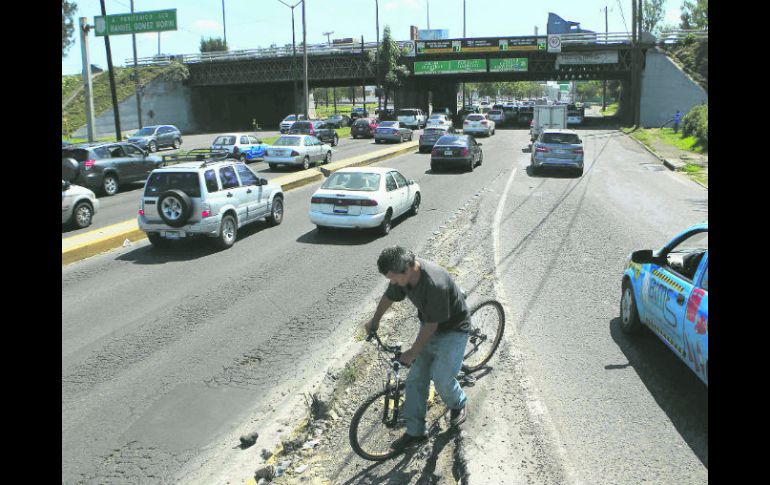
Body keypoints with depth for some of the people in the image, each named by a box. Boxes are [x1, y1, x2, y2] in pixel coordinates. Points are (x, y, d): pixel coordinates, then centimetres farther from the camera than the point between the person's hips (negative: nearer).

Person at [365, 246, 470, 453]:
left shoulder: (435, 284, -38)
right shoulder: (404, 273, -15)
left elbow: (432, 325, -29)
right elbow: (389, 296, 6)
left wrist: (413, 352, -20)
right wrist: (374, 321, 20)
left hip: (452, 329, -7)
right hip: (429, 325, 7)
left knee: (441, 377, -9)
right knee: (416, 378, 4)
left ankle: (458, 404, 26)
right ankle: (415, 432, 14)